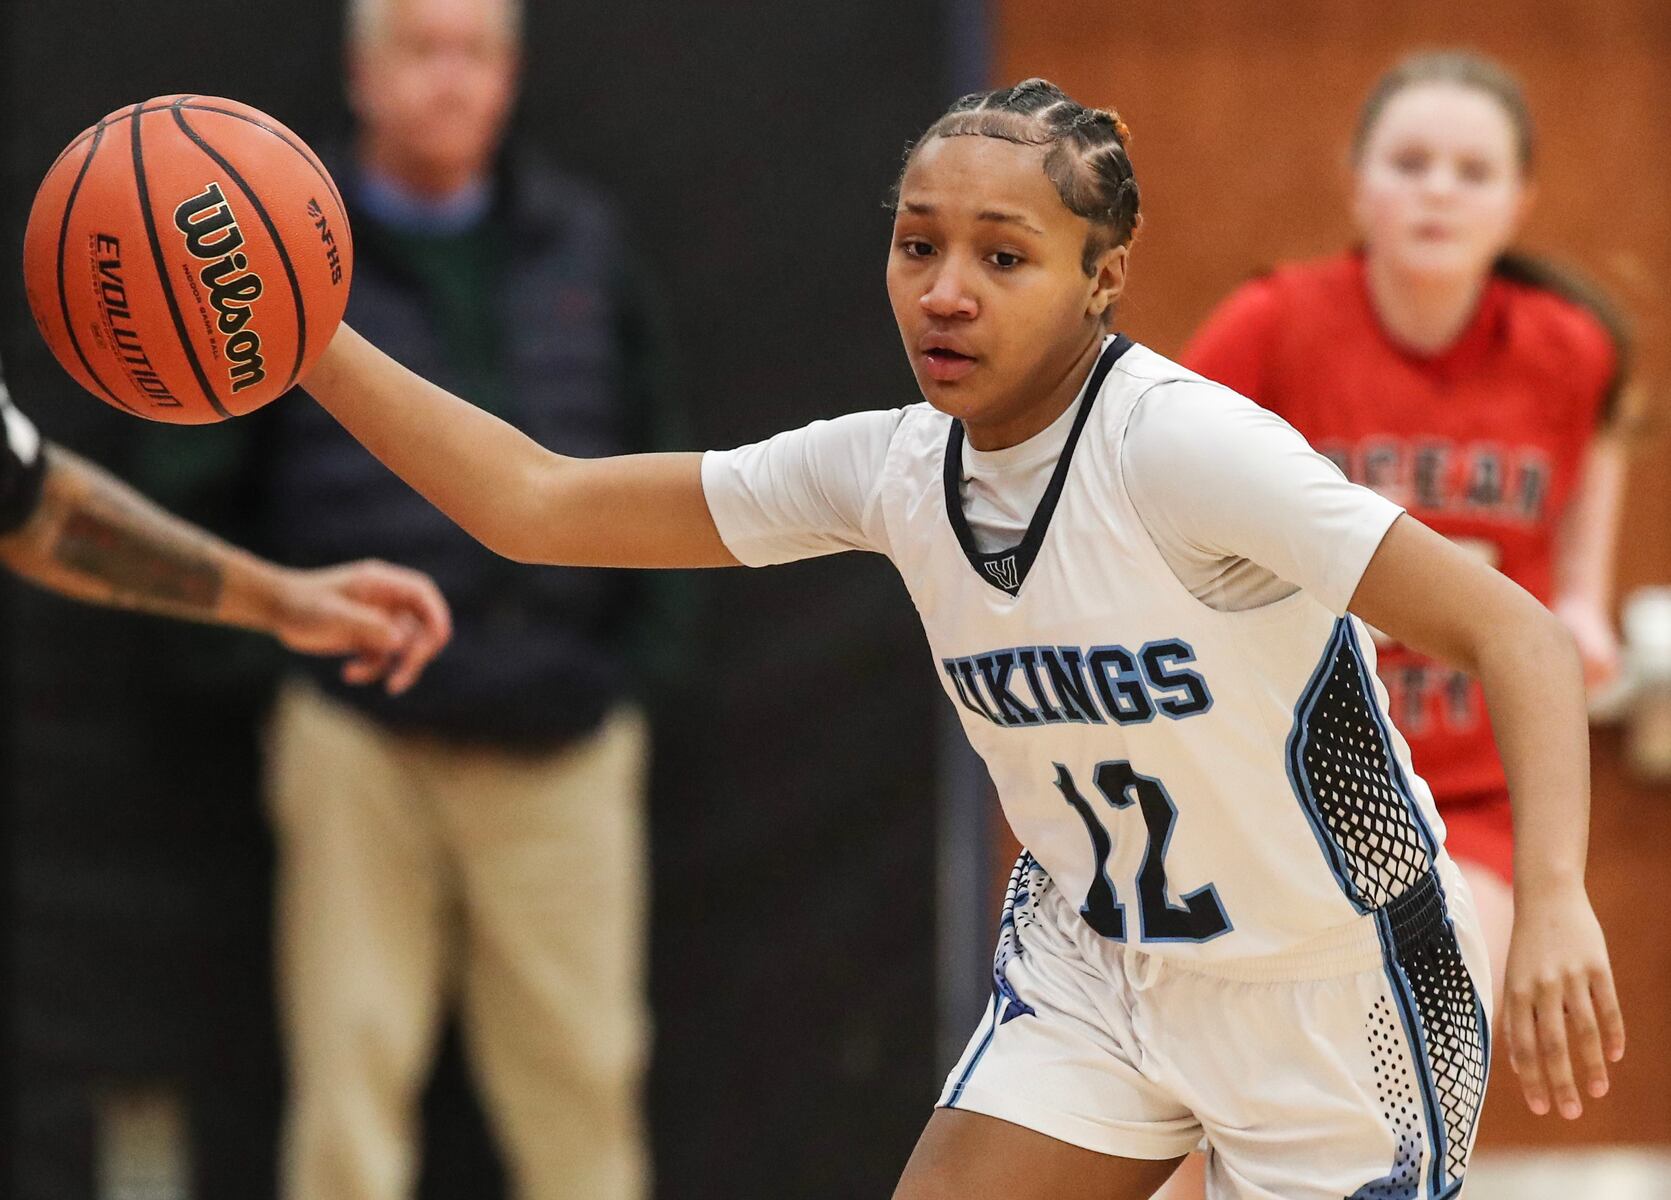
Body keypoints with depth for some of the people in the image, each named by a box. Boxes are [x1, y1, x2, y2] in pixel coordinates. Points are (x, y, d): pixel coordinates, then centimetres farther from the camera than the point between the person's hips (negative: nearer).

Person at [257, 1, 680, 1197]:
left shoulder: (584, 241, 10)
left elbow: (649, 456, 17)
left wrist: (631, 643, 9)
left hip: (562, 738, 2)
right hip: (363, 730, -2)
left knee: (583, 1066, 3)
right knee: (352, 1065, -2)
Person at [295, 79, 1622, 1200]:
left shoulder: (1179, 446, -25)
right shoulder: (890, 471, -6)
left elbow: (1518, 635, -28)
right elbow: (536, 504, 0)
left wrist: (1553, 905, -43)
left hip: (1331, 994, -5)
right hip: (1091, 964, 5)